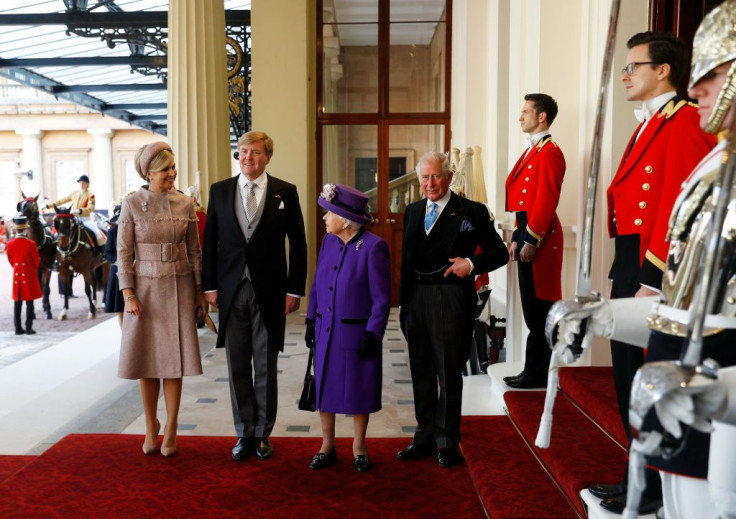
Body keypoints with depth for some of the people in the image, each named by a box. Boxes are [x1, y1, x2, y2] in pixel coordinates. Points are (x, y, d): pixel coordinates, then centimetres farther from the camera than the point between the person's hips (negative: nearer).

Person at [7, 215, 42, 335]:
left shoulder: (10, 244, -1)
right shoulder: (31, 244, -15)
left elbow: (11, 261, 10)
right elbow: (37, 261, -5)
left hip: (17, 275, 4)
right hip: (29, 276, -4)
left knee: (17, 302, 9)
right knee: (29, 302, 2)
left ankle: (18, 328, 12)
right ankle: (29, 328, 4)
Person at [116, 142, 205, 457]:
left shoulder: (185, 204, 3)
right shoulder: (131, 204, -3)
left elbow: (194, 250, 8)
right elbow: (123, 253, -3)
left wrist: (199, 290, 5)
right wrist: (128, 295, -9)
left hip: (179, 287, 1)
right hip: (145, 286, -1)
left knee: (174, 358, 3)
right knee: (147, 358, 6)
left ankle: (171, 429, 14)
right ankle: (151, 427, 22)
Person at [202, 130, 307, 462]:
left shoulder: (286, 192, 0)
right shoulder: (219, 191, 6)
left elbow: (298, 244, 0)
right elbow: (210, 242, 7)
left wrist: (294, 289, -4)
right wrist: (209, 286, 1)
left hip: (269, 292, -2)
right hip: (231, 291, 2)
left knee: (266, 368, 8)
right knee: (237, 367, 9)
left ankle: (263, 434, 22)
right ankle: (244, 434, 23)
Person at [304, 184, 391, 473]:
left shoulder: (373, 246, -14)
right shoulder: (328, 241, 4)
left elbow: (382, 297, -13)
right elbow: (317, 285, 11)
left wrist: (373, 335, -15)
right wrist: (311, 321, 8)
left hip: (357, 334, -5)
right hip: (326, 332, 5)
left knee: (358, 391, 9)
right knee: (324, 388, 12)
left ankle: (359, 448, 29)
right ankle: (327, 447, 29)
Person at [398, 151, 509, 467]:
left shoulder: (472, 212, -3)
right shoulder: (413, 211, 13)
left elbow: (499, 253, -1)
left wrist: (471, 263, -18)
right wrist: (404, 302, 11)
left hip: (451, 299, -5)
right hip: (416, 299, 6)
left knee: (449, 374, 4)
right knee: (421, 373, 14)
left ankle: (448, 444, 18)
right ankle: (425, 438, 29)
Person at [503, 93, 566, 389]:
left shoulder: (549, 151, -10)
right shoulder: (532, 150, 19)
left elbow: (546, 201, -18)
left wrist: (532, 240, -19)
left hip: (539, 237, -10)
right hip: (528, 233, 10)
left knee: (538, 309, -3)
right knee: (532, 309, 13)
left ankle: (538, 374, 6)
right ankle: (533, 370, 21)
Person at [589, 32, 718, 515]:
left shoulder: (684, 123, -10)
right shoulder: (648, 126, 19)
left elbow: (679, 205, -19)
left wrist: (651, 280, -21)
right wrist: (621, 276, 17)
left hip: (653, 270, -9)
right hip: (630, 265, 9)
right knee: (629, 378, 14)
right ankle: (640, 474, 28)